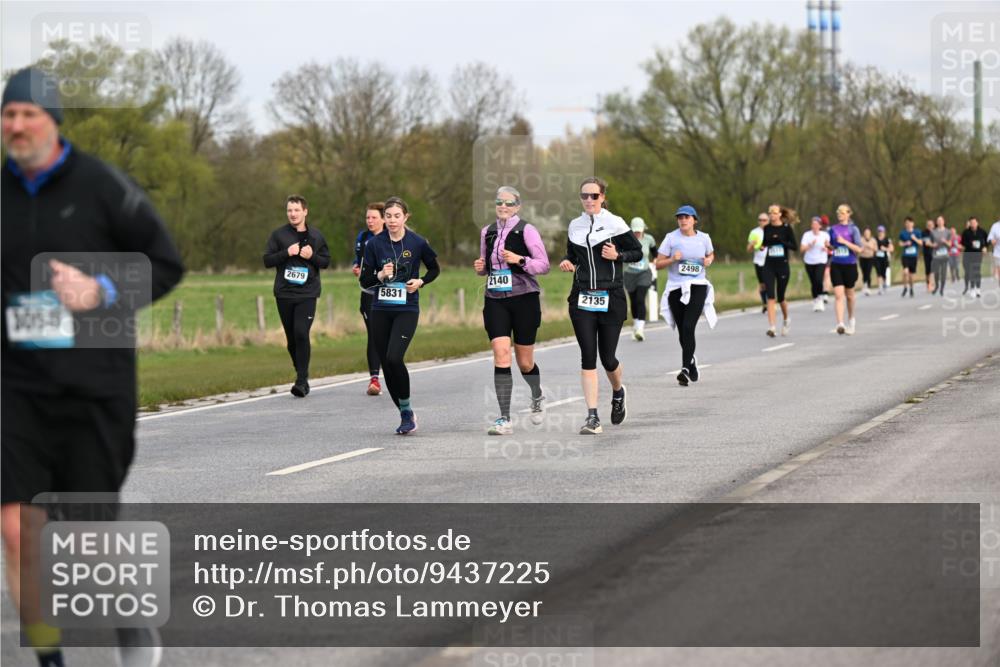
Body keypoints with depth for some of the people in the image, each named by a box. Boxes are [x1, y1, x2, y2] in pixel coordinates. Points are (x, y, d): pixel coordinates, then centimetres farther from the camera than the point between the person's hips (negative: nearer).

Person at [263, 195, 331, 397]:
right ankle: (302, 374, 25)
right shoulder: (278, 235, 4)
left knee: (302, 334, -17)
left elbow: (326, 261, 12)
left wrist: (312, 256, -8)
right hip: (284, 294, 2)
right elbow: (267, 260, 1)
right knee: (291, 339, 7)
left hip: (307, 294, -2)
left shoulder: (315, 236, 7)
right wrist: (287, 253, -14)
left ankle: (302, 381, -15)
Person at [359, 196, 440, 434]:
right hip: (380, 311, 3)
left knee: (394, 358, -21)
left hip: (407, 310, -3)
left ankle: (407, 410, -3)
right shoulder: (374, 243, -1)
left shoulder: (417, 243, -4)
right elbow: (364, 280, 0)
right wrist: (380, 275, -19)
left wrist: (420, 282, -5)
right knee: (386, 364, 4)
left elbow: (434, 269, 12)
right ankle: (406, 415, 19)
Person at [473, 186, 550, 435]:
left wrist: (520, 260, -22)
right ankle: (505, 419, -15)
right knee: (501, 355, -14)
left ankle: (537, 397, 41)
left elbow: (544, 265, -7)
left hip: (524, 299, -3)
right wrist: (481, 267, 1)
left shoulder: (526, 230, -5)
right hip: (495, 301, 3)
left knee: (525, 362, 6)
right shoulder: (487, 232, 10)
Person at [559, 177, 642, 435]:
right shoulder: (575, 226, 10)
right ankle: (592, 417, -7)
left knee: (607, 358, 1)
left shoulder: (615, 224, -2)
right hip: (582, 299, 3)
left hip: (611, 298, -3)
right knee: (588, 357, -7)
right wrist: (567, 262, 2)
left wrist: (617, 255, -14)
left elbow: (638, 252, 4)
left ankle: (618, 392, 36)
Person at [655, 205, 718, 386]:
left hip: (697, 286, -1)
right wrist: (672, 259, -16)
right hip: (676, 288, 1)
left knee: (688, 327, -18)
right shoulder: (671, 238, 1)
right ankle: (691, 360, 32)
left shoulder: (704, 238, 5)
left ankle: (685, 368, -20)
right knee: (682, 331, 7)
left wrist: (709, 260, 2)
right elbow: (658, 263, 3)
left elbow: (711, 254, 25)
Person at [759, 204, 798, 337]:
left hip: (783, 266, -2)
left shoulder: (786, 228, -5)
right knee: (771, 296, -10)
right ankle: (771, 327, -12)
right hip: (769, 266, 2)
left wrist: (781, 241, -21)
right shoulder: (767, 228, 4)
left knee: (780, 297, 9)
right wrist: (761, 246, -6)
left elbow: (795, 246, -8)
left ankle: (786, 319, 38)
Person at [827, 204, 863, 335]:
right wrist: (828, 246, -4)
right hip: (836, 265, 2)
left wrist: (844, 241, -19)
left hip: (850, 265, -2)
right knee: (838, 294, -12)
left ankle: (851, 319, 37)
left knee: (849, 294, 14)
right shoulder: (833, 229, 6)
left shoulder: (853, 229, -3)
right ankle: (840, 324, -21)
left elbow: (859, 249, -9)